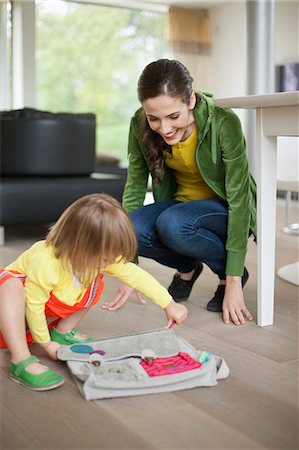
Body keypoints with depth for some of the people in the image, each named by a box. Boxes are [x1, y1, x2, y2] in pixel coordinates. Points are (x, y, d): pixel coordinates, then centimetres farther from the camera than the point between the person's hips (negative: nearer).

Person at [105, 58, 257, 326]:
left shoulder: (224, 123, -28)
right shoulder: (140, 126, -16)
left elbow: (239, 199, -25)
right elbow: (134, 189, -11)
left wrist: (233, 281, -26)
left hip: (225, 211, -3)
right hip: (180, 203, 4)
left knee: (172, 223, -35)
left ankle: (232, 273, -6)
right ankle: (187, 268, 3)